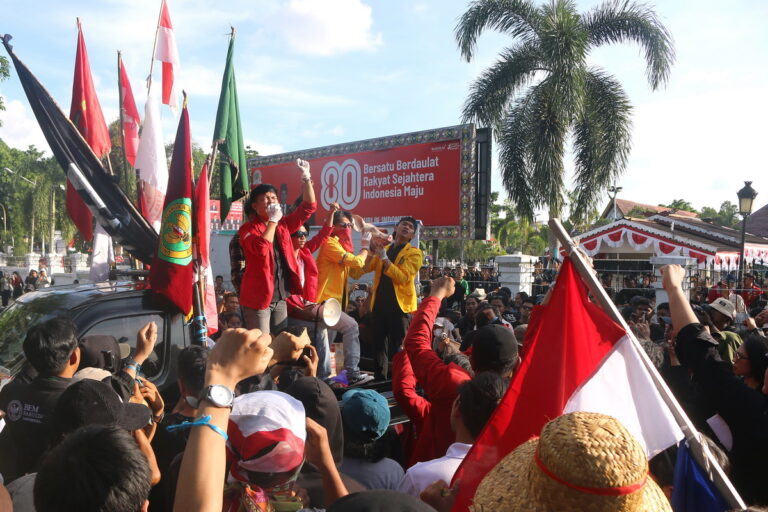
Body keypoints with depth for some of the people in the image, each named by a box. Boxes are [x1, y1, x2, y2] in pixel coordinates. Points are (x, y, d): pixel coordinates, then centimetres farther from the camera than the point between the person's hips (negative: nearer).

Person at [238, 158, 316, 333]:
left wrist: (306, 178, -2)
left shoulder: (283, 225, 11)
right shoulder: (247, 228, -6)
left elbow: (308, 207, 7)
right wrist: (272, 220, -18)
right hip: (258, 297, -6)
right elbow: (261, 248, -25)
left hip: (281, 297, 6)